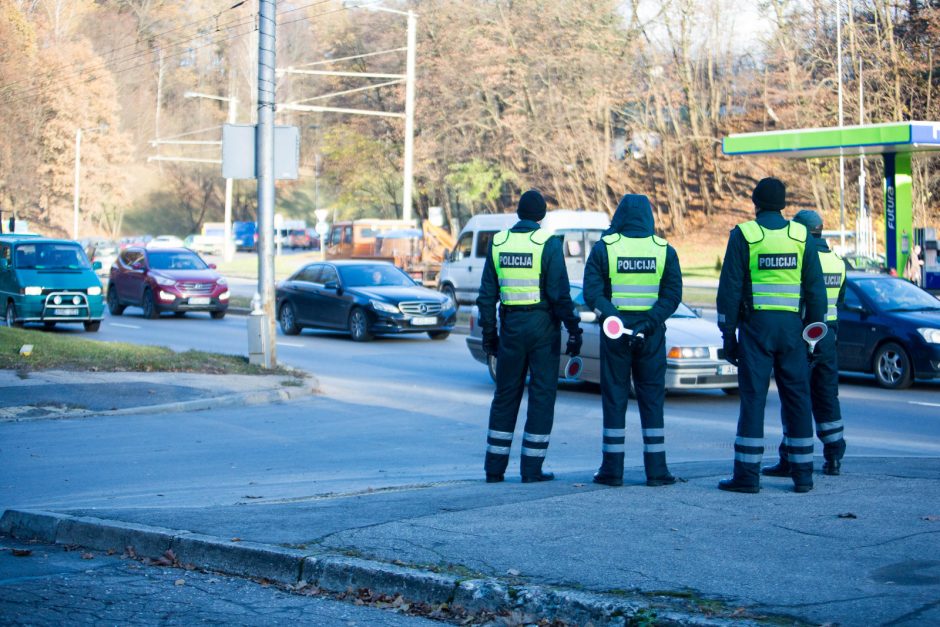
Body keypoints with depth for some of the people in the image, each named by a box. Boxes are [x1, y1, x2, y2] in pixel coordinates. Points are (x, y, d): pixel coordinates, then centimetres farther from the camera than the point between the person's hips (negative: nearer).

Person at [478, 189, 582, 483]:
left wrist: (488, 333, 13)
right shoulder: (548, 243, -8)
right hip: (543, 325, -4)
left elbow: (487, 295, 6)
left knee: (505, 396, 12)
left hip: (510, 326, 4)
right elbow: (559, 293, -12)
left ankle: (495, 467, 12)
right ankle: (532, 469, 2)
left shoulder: (498, 242, 5)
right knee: (542, 395, 3)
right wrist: (573, 329, -5)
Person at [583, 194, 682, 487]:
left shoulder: (603, 248, -1)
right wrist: (648, 323, -13)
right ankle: (656, 470, 4)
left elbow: (592, 293, -10)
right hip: (652, 334, 1)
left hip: (614, 333, -1)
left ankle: (612, 469, 5)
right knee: (652, 399, 6)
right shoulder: (665, 251, 2)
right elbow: (672, 295, -6)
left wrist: (618, 322, -15)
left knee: (614, 399, 5)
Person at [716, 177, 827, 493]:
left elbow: (730, 288, -4)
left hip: (756, 325, -2)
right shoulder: (801, 236, 6)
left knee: (753, 398, -1)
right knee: (797, 398, 7)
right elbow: (816, 289, 6)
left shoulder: (744, 235, -2)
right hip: (792, 326, 2)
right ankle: (803, 475, 9)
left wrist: (728, 333, 2)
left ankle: (747, 474, -4)